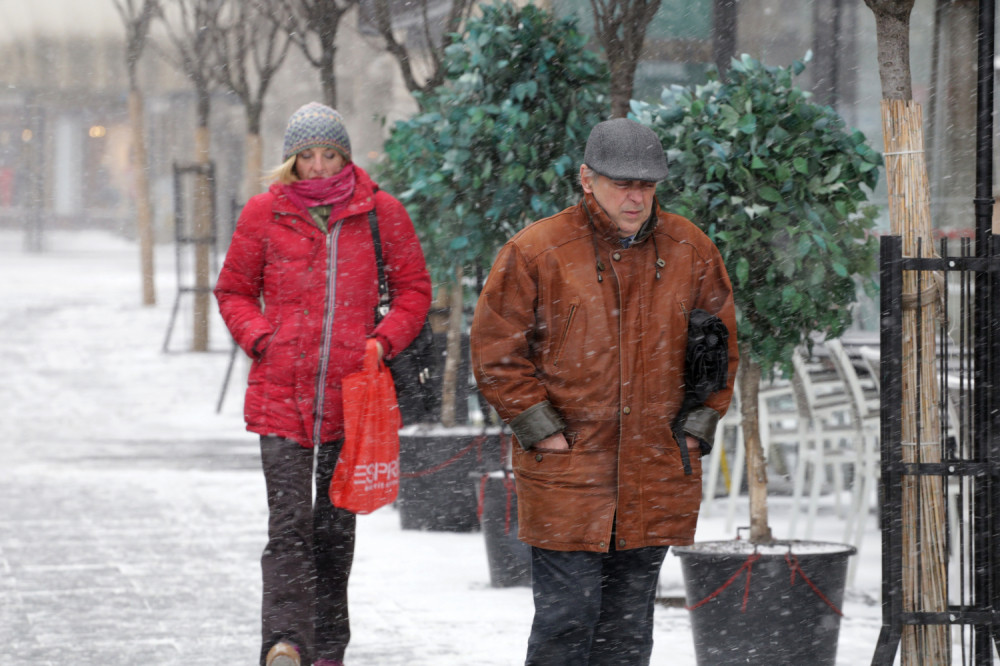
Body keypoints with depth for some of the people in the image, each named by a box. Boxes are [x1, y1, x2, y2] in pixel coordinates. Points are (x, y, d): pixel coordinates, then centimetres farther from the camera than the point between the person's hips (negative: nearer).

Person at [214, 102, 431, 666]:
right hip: (281, 392, -1)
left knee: (336, 524, 11)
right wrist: (261, 339, -5)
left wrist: (385, 341, -7)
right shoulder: (265, 213, 3)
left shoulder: (382, 213, 2)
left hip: (351, 394, 1)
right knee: (289, 523, -14)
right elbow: (234, 291, 13)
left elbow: (414, 290, 10)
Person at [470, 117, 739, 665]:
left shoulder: (690, 251, 5)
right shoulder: (535, 252, -6)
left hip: (657, 477, 4)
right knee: (566, 617, -5)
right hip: (565, 474, -3)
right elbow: (496, 352, -3)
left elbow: (720, 348, 15)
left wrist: (695, 430, 6)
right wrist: (541, 431, -8)